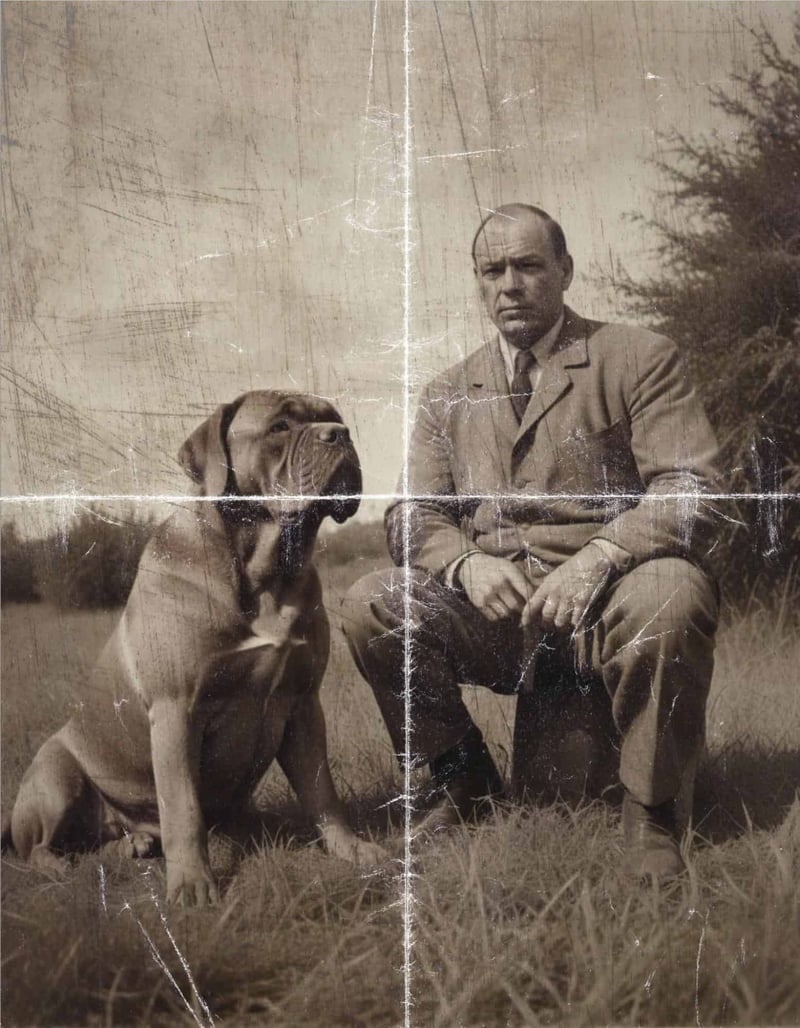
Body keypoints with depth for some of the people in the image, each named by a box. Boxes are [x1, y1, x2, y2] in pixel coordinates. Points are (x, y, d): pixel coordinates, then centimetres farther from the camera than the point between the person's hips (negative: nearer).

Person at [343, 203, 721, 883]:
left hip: (607, 599, -3)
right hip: (493, 604, 4)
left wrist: (597, 558, -26)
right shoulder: (448, 394, 15)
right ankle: (464, 785, 4)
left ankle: (651, 814, -12)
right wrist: (466, 564, -15)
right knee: (369, 607, -19)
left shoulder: (640, 360, 2)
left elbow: (690, 491, -9)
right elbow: (413, 515, 9)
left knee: (670, 593, -37)